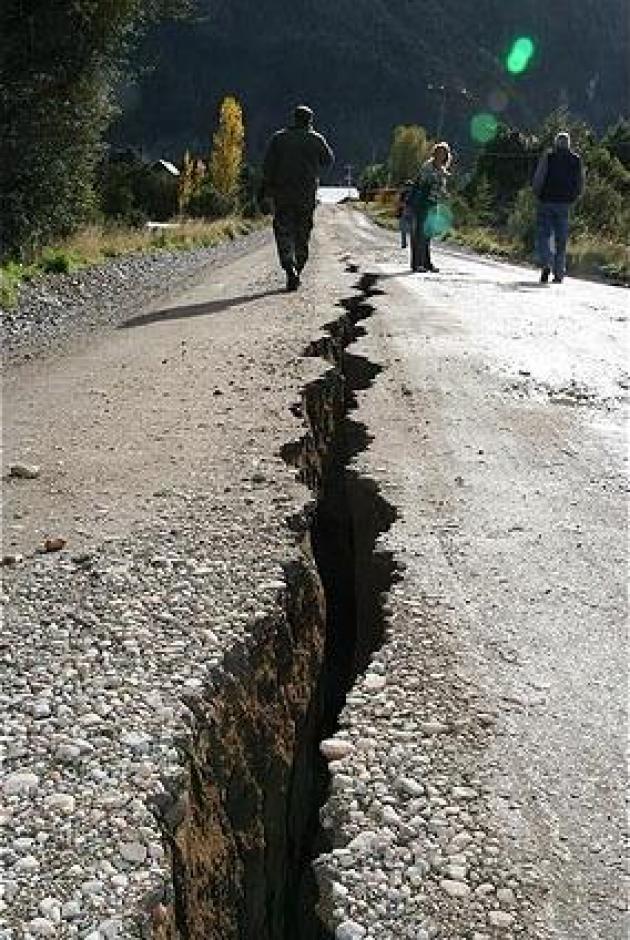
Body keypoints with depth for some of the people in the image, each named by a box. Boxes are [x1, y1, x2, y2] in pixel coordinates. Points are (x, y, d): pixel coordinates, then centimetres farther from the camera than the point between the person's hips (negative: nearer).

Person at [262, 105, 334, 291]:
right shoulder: (316, 139, 3)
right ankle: (297, 269, 15)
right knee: (302, 234, 12)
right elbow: (329, 161, 15)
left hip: (282, 193, -1)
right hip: (307, 195, 1)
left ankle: (290, 269, -21)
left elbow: (268, 165, -3)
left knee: (284, 233, -1)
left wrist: (266, 187, 1)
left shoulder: (279, 138, 3)